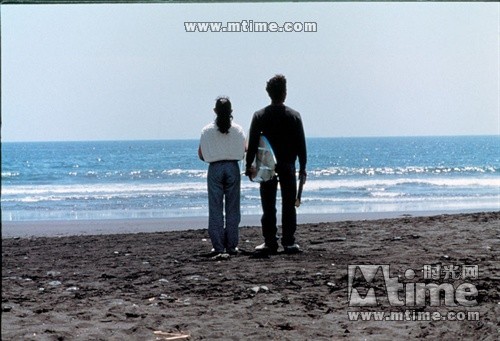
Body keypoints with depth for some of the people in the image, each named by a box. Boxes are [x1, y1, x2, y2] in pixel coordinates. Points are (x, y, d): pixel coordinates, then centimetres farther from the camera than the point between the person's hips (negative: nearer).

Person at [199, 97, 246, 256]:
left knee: (215, 208, 3)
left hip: (214, 169, -1)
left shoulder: (207, 130, -2)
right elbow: (243, 152, 1)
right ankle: (232, 246, 5)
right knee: (232, 208, 6)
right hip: (233, 168, 1)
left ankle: (218, 246, 0)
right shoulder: (238, 129, 0)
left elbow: (201, 155, 1)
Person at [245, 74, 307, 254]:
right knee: (288, 206, 4)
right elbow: (301, 143, 0)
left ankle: (270, 242, 5)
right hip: (288, 166, 0)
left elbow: (252, 143, -3)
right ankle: (289, 242, 3)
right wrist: (302, 167, 6)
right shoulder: (294, 115, -2)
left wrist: (249, 165, 4)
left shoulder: (260, 116, -3)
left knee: (268, 206, 5)